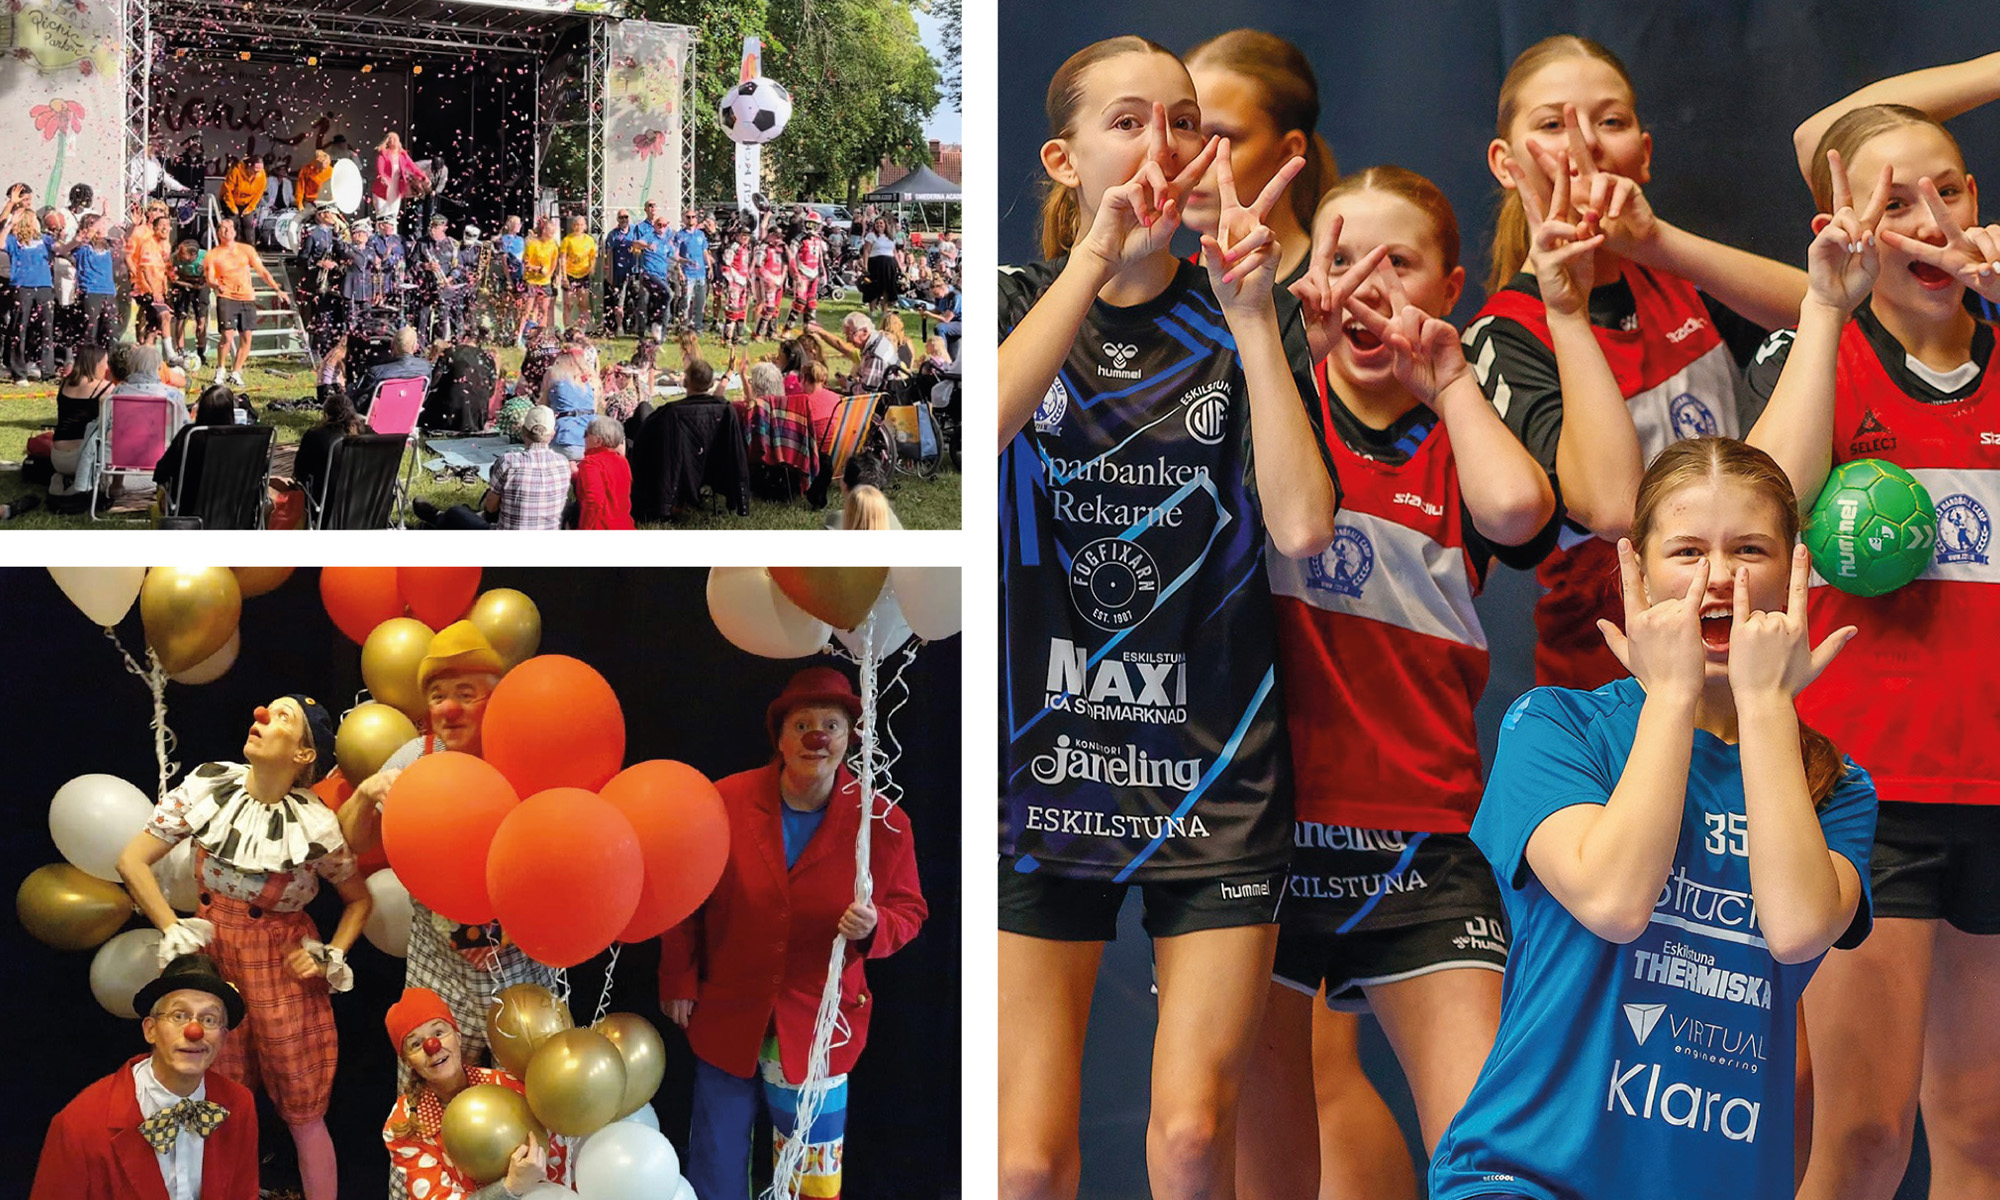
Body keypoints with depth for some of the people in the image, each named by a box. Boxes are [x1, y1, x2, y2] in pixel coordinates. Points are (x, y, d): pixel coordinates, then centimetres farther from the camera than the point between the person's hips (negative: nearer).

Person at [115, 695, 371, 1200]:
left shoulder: (315, 824, -11)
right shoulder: (208, 786, -7)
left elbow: (359, 899, 5)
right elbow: (132, 861, -2)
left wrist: (331, 957, -6)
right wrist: (174, 932, -4)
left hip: (284, 965, -2)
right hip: (213, 951, 2)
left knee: (304, 1114, 3)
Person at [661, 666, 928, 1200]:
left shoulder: (884, 822, -8)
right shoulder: (727, 800, -8)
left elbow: (908, 910, 2)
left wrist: (874, 927, -20)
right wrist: (678, 981, 3)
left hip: (819, 1027, 0)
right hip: (727, 1014, 1)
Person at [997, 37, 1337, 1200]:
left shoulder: (1232, 321, 4)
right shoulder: (1020, 306, 4)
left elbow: (1303, 526, -12)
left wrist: (1252, 315, -14)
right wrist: (1099, 256, -23)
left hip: (1215, 766, 0)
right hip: (1044, 759, 0)